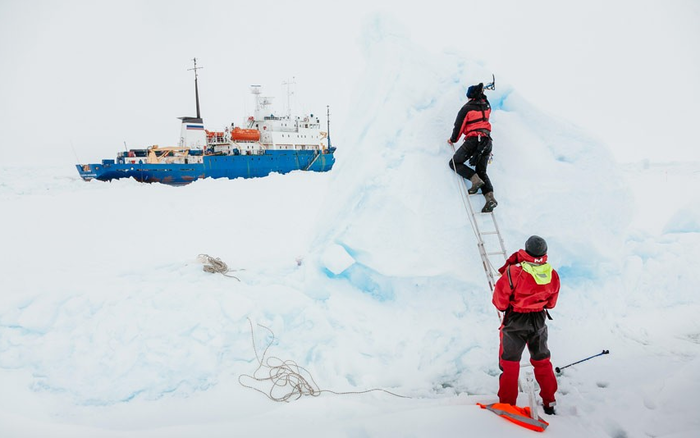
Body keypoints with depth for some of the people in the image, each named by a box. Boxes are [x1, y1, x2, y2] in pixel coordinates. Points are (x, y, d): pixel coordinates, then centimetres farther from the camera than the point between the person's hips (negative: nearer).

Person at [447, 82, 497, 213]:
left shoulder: (466, 108, -2)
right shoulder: (486, 106, 13)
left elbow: (459, 126, 0)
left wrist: (453, 140, 16)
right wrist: (481, 93, 55)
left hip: (473, 140, -6)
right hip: (487, 141, 6)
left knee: (454, 163, 7)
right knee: (481, 171, 11)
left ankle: (475, 179, -18)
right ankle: (490, 196, -13)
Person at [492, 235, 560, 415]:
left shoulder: (513, 273, -26)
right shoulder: (553, 275, -11)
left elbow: (499, 301, -16)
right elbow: (551, 303, 5)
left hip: (515, 321, -4)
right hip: (539, 321, 4)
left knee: (510, 363, 11)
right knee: (542, 361, 23)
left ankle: (507, 405, 18)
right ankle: (549, 403, 34)